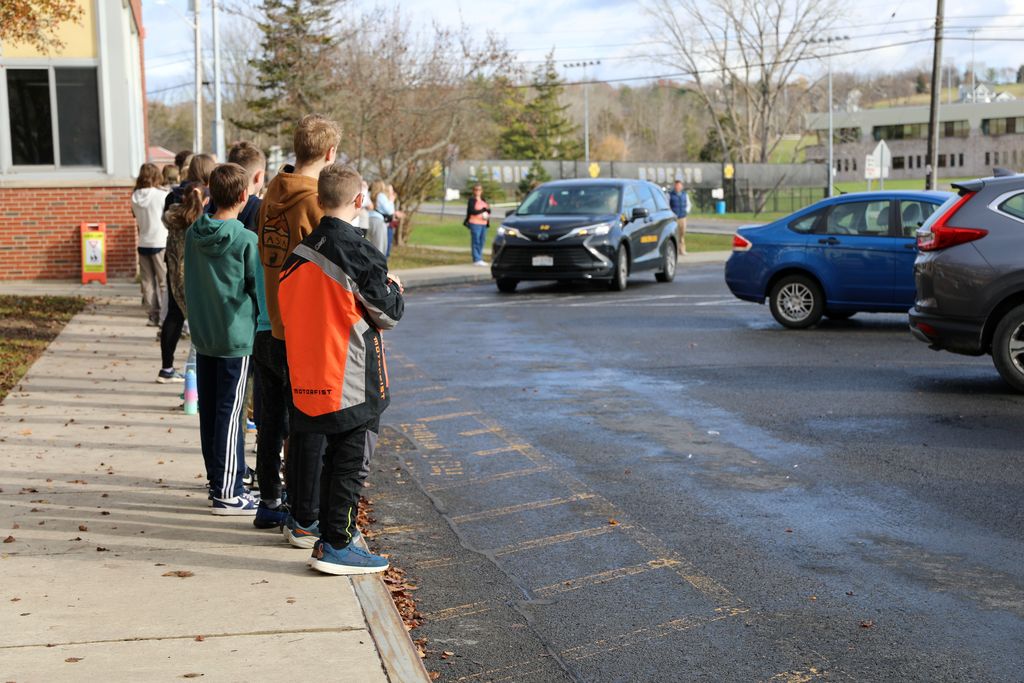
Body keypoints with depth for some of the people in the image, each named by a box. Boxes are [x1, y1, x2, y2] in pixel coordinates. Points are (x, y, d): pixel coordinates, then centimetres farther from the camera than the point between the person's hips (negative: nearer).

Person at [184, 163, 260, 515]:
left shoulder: (193, 234, 2)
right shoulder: (246, 240, -16)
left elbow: (189, 282, 12)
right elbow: (258, 287, -8)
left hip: (202, 336, 6)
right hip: (235, 338, -6)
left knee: (210, 412, 14)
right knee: (230, 414, -2)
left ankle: (217, 480, 26)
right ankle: (228, 493, 2)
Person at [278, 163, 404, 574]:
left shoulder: (300, 252, 5)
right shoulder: (361, 255, -16)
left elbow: (289, 306, 12)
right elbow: (388, 316, -10)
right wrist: (394, 288, 11)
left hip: (313, 376, 7)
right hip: (354, 380, -7)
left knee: (334, 456, 19)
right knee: (354, 462, 2)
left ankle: (329, 536, 27)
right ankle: (337, 545, 5)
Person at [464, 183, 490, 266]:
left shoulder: (483, 200, 17)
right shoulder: (472, 200, -3)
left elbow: (488, 211, 15)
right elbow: (472, 211, -14)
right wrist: (482, 210, -17)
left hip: (483, 224, 7)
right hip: (475, 223, -6)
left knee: (482, 241, 7)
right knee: (476, 242, -7)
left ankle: (480, 259, 13)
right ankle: (477, 260, -8)